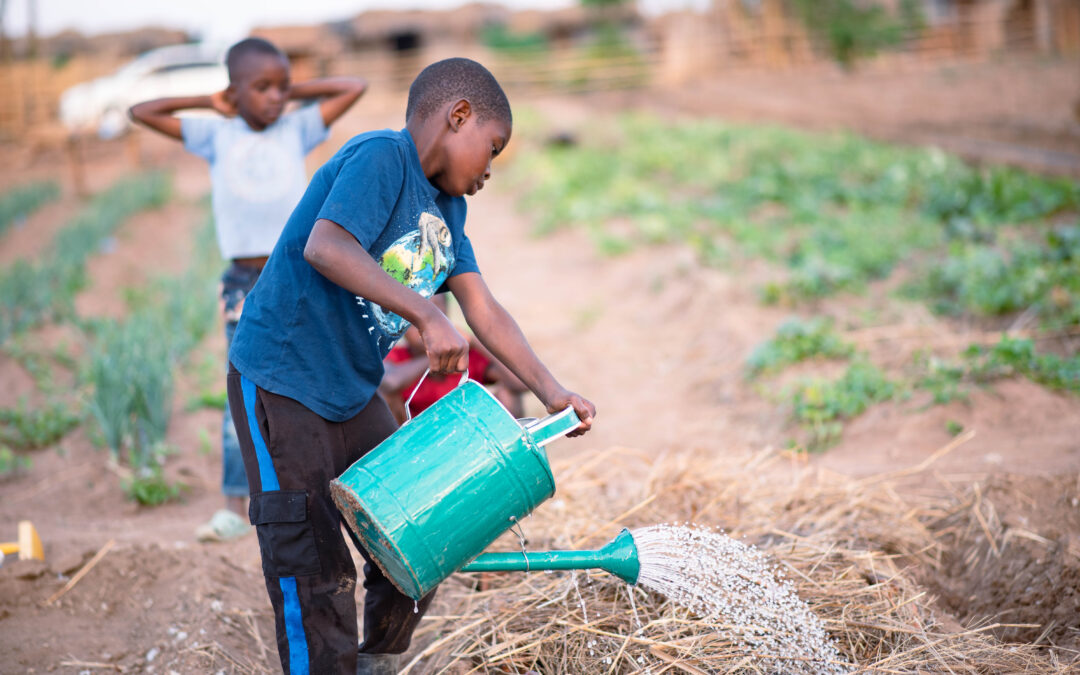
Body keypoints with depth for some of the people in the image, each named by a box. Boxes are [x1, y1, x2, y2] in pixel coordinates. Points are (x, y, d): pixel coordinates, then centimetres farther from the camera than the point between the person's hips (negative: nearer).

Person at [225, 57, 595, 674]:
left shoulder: (447, 208, 11)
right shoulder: (379, 158, -16)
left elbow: (484, 312, 8)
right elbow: (325, 248, -32)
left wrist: (551, 392, 1)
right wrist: (426, 315, -36)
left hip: (355, 393, 9)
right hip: (281, 385, -9)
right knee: (315, 573, -5)